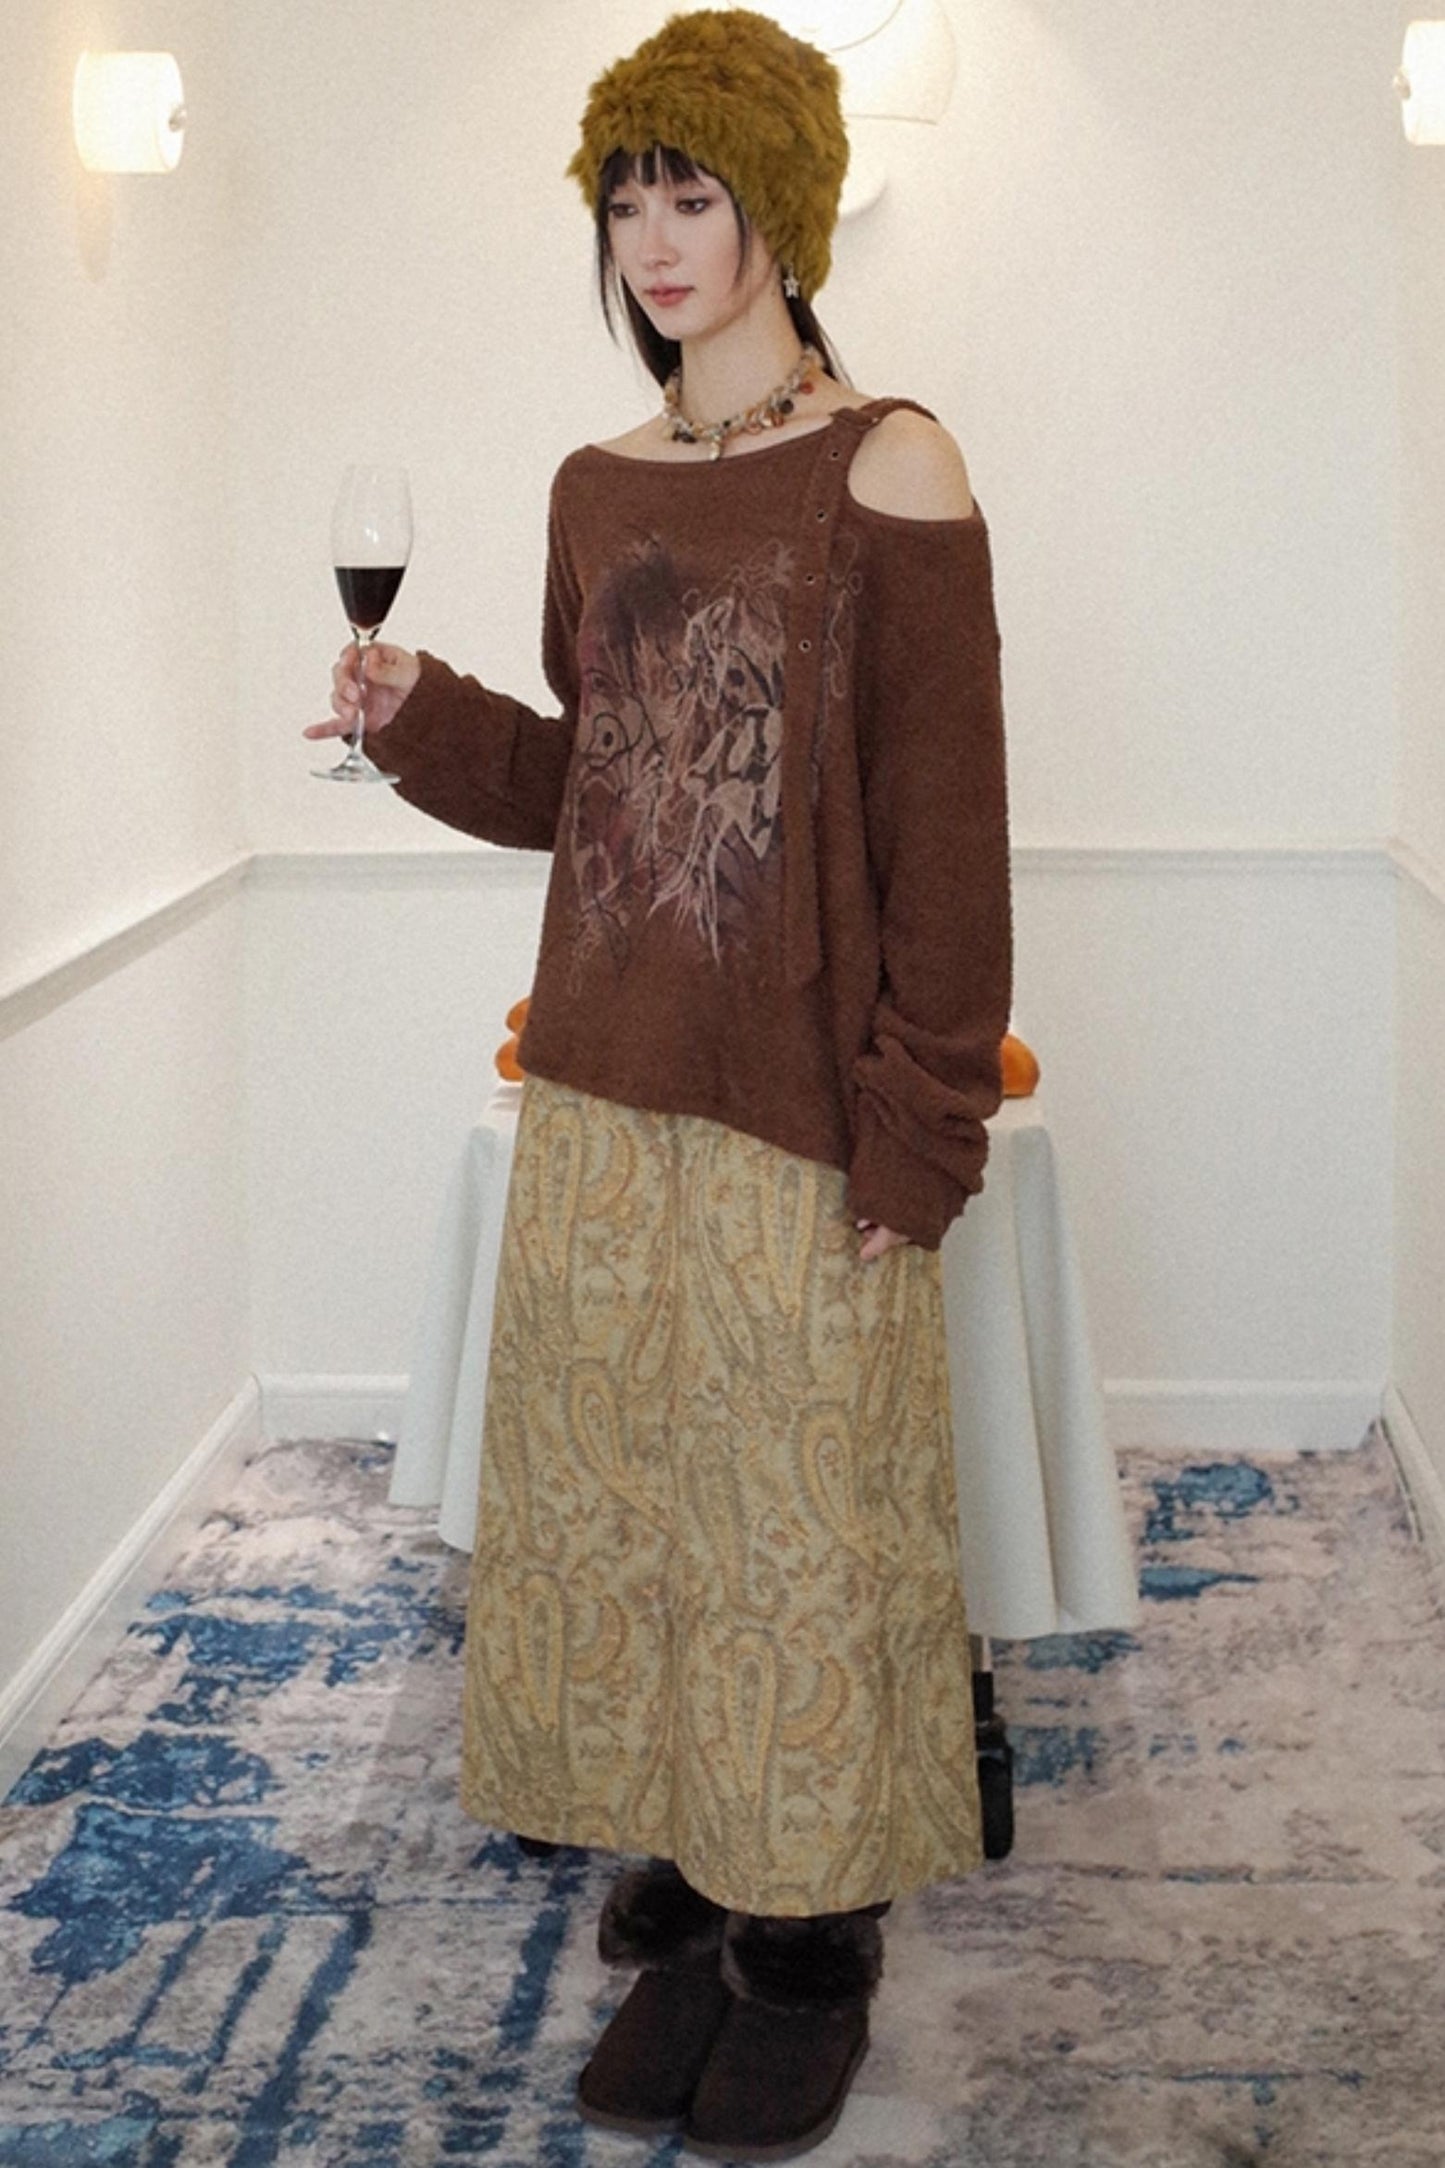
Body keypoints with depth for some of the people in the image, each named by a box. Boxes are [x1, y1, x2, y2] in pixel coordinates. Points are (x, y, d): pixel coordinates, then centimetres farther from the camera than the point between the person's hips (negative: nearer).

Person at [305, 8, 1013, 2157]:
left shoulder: (887, 467, -7)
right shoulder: (597, 487, 11)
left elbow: (943, 823, -10)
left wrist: (918, 1125, -14)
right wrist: (425, 716, -2)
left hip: (801, 1111, -6)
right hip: (604, 1091, 6)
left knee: (802, 1506, 4)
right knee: (614, 1499, 11)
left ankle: (816, 1943, 21)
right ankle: (691, 1908, 27)